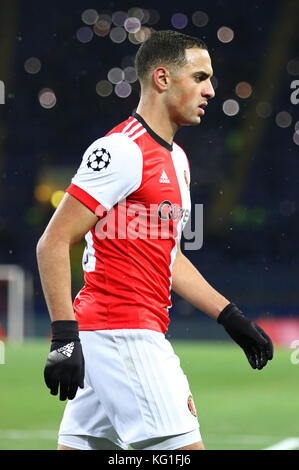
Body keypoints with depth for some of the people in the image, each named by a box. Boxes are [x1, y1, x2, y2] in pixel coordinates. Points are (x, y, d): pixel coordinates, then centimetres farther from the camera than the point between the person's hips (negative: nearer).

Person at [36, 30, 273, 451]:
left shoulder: (176, 159, 19)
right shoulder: (123, 150, -12)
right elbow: (54, 243, -15)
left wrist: (232, 318, 23)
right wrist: (64, 336, -22)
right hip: (124, 334, -10)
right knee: (184, 447, -11)